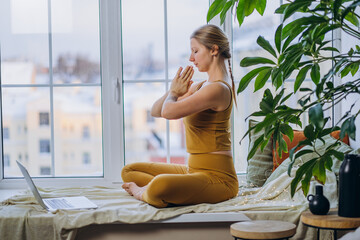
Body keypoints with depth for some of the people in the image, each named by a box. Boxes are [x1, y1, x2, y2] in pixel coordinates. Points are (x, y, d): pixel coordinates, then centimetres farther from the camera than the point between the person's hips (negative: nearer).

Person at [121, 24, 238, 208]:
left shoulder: (218, 89, -18)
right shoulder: (198, 87, 15)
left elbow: (168, 112, -27)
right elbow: (156, 111, 15)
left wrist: (173, 93, -4)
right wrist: (174, 91, -5)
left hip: (216, 177, -10)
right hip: (194, 170, 10)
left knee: (159, 186, -37)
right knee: (129, 171, 16)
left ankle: (143, 192, -5)